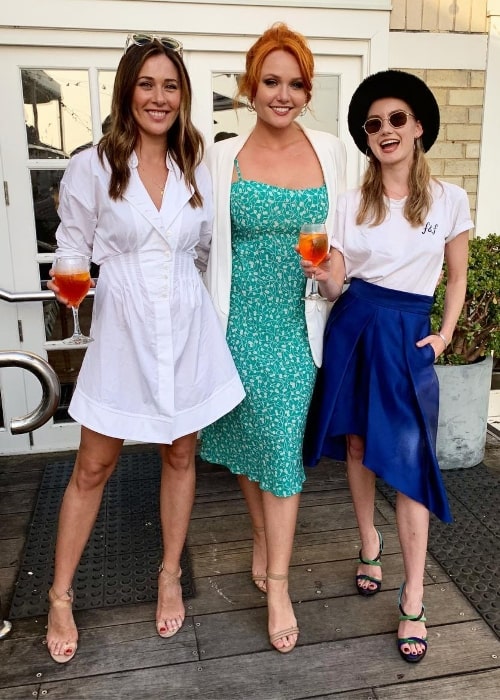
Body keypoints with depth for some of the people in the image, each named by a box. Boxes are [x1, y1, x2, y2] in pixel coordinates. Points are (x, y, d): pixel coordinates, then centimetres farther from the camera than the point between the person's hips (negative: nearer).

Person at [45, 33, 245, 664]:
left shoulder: (196, 169, 5)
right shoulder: (92, 167, -4)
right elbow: (73, 248, 1)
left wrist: (181, 292, 9)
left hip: (187, 330, 3)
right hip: (121, 331, -2)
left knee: (180, 455, 12)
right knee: (92, 467, 5)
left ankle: (170, 577, 34)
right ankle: (60, 596, 26)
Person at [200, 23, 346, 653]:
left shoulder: (330, 151, 4)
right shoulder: (223, 156, -1)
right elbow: (208, 243, 3)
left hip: (298, 323, 1)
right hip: (241, 319, 0)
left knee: (284, 444, 1)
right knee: (248, 437, 9)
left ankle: (277, 584, 15)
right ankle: (264, 537, 37)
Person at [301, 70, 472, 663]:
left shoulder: (449, 199, 2)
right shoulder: (351, 203, 4)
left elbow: (457, 277, 12)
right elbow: (336, 287, 2)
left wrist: (444, 335, 1)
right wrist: (322, 275, -20)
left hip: (407, 337, -2)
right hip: (352, 329, 2)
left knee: (409, 464, -4)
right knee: (356, 445, 11)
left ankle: (413, 602, 8)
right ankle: (368, 545, 36)